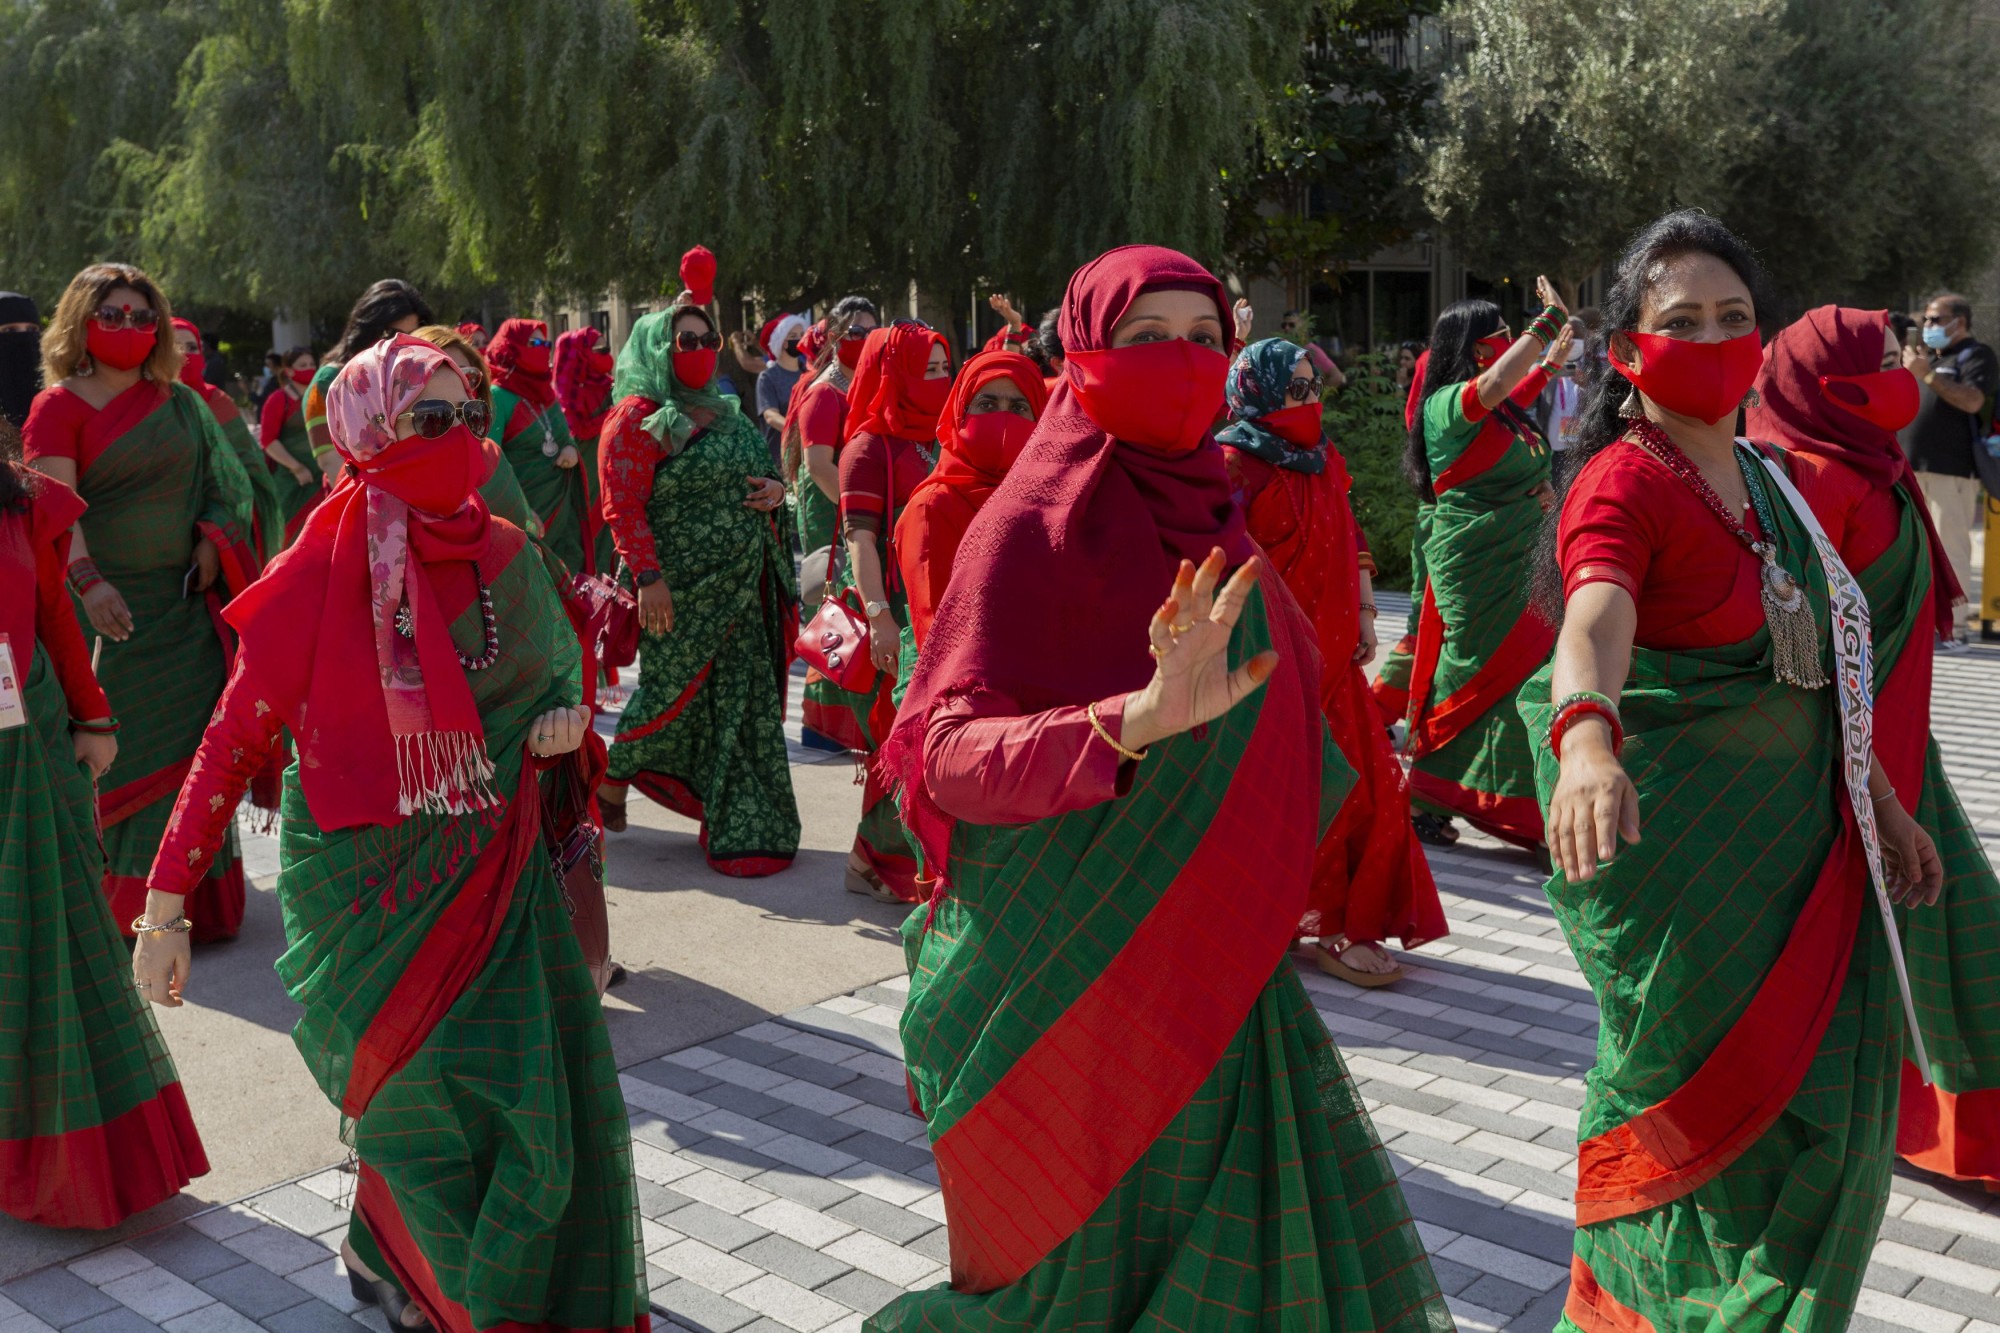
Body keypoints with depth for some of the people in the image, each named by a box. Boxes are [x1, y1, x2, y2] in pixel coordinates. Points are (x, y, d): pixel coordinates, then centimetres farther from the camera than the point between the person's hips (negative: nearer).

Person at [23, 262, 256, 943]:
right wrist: (89, 582, -28)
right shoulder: (58, 406, -4)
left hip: (187, 599, 4)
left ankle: (196, 901, 17)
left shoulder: (179, 401, 11)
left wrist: (212, 537, -2)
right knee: (118, 753, -1)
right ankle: (123, 907, 10)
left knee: (191, 746, 6)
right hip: (109, 606, -4)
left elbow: (224, 482, 16)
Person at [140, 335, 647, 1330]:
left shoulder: (506, 557, 0)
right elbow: (235, 737, -11)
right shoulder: (326, 568, -14)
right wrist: (163, 907, -11)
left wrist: (566, 720, -6)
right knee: (430, 1111, 4)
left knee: (545, 1110, 5)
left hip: (493, 874, 5)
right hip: (370, 890, -4)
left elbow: (555, 681, 18)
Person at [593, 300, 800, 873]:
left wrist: (774, 490, 4)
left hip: (742, 585, 7)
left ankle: (743, 825, 17)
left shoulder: (723, 413, 16)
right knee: (673, 695, 1)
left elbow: (754, 475, 27)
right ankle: (610, 786, 26)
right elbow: (623, 507, -15)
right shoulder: (638, 417, -7)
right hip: (681, 590, -7)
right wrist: (648, 577, -23)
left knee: (745, 698, 7)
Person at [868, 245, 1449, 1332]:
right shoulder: (1033, 525, -12)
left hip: (1206, 963, 7)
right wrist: (1134, 722, -37)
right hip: (1068, 974, -6)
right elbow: (948, 751, -22)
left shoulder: (1210, 520, 9)